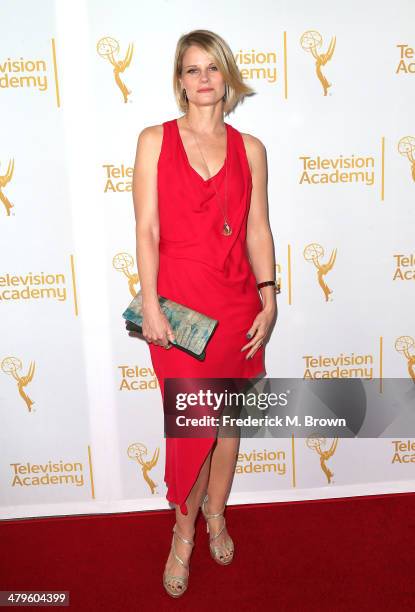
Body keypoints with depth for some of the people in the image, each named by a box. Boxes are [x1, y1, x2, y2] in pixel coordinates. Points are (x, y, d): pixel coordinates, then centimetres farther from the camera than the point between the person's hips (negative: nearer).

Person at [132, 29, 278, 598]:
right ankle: (184, 533, 28)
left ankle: (216, 515, 38)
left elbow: (258, 230, 6)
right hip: (179, 300, -2)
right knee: (191, 424, 3)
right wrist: (150, 305, -11)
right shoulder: (155, 140, 2)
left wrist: (268, 298, -2)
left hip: (237, 303, 2)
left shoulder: (250, 148, 8)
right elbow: (146, 230, -4)